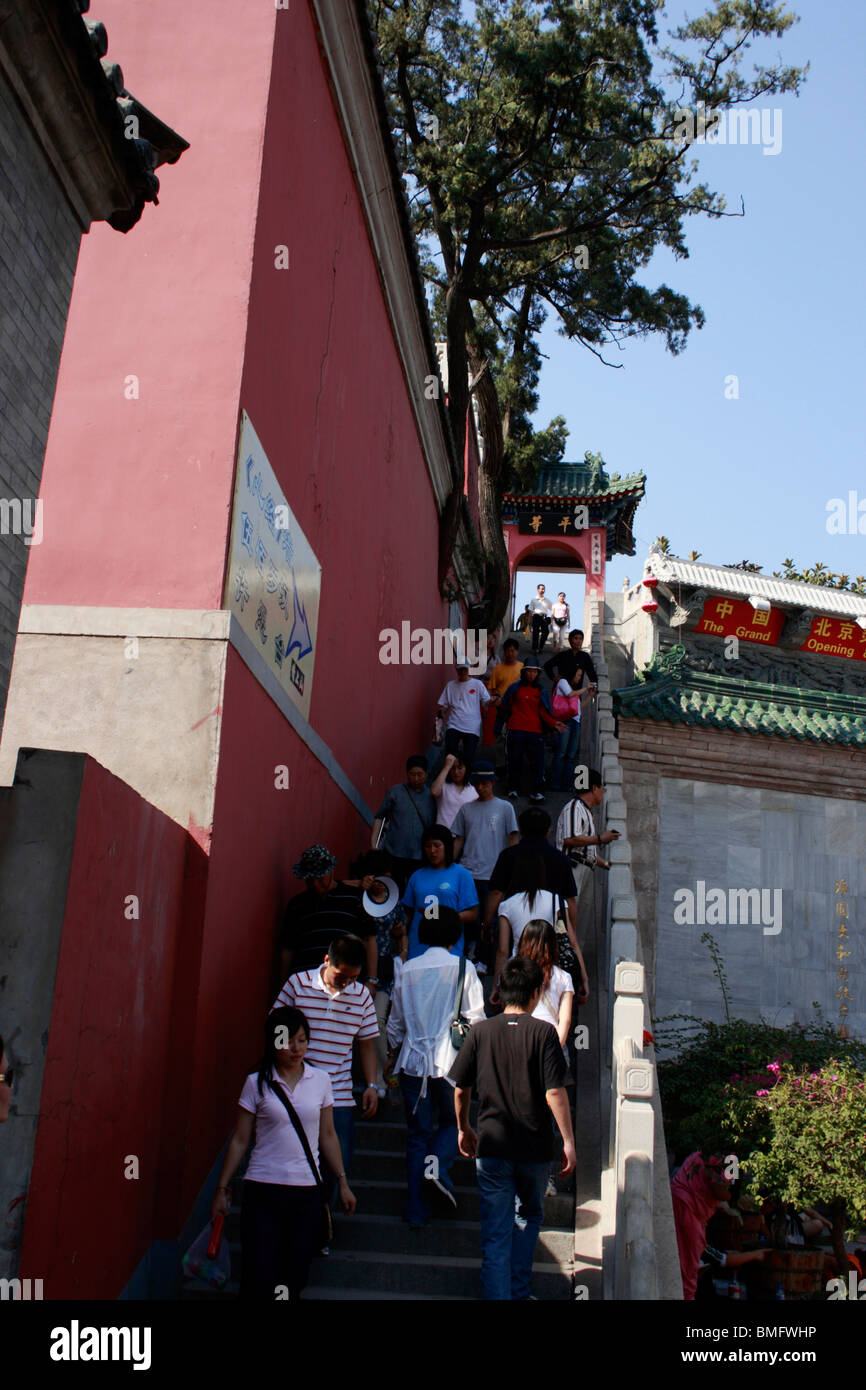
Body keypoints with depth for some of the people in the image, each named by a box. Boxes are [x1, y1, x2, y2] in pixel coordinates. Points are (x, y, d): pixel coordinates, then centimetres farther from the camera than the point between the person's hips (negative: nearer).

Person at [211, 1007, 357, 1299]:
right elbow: (240, 1140, 3)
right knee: (258, 1278, -6)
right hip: (263, 1190, -2)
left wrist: (342, 1182, 12)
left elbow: (327, 1136, 12)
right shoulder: (256, 1083, -1)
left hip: (307, 1191, 2)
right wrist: (222, 1188, 4)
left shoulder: (320, 1080, 5)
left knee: (293, 1279, 5)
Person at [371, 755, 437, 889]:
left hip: (420, 858, 1)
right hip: (395, 855, -1)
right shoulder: (395, 792, 4)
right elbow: (380, 817, 6)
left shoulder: (431, 796, 7)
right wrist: (373, 845, -2)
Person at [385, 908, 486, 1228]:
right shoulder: (463, 968, -4)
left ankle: (417, 1211, 8)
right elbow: (476, 1018, -3)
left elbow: (395, 1022, 12)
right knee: (452, 1121, 18)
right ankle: (438, 1164, -10)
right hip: (449, 1060, -2)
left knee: (417, 1134, 9)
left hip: (413, 1061, 3)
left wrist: (394, 1053, 27)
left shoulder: (407, 971, 5)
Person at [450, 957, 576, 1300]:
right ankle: (519, 1291, 30)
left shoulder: (481, 1031, 0)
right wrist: (568, 1141, -5)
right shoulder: (542, 1032, -8)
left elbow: (459, 1088, 4)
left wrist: (463, 1128, 19)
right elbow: (554, 1093, -13)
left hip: (492, 1146, 0)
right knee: (529, 1217, 25)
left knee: (495, 1236, 6)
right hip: (535, 1147, 0)